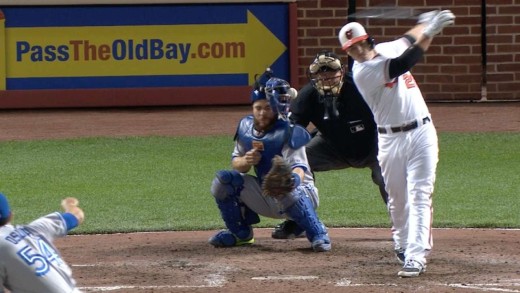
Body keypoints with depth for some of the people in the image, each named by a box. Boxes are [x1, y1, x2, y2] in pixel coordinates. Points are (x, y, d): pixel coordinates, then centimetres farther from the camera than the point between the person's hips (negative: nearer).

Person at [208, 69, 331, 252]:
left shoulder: (288, 132, -21)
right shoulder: (246, 127, -3)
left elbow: (299, 167, -33)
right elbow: (235, 162, 7)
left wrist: (293, 179, -58)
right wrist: (245, 161, -19)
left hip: (299, 195, -6)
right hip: (265, 196, 6)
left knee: (288, 192, -41)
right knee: (223, 180, -8)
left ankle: (318, 235, -22)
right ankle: (240, 232, 10)